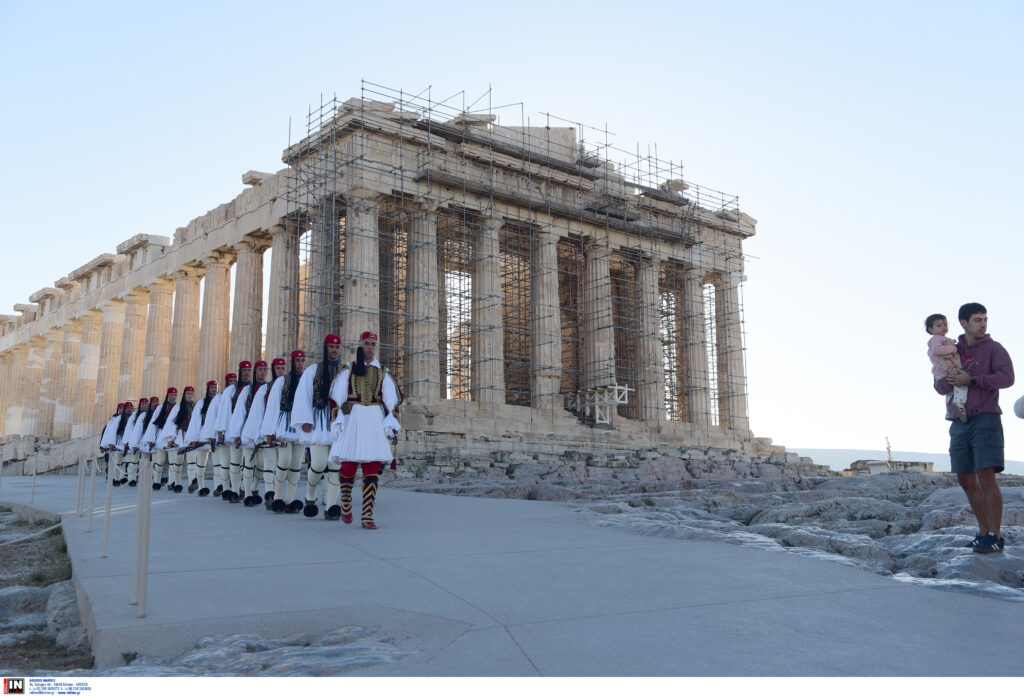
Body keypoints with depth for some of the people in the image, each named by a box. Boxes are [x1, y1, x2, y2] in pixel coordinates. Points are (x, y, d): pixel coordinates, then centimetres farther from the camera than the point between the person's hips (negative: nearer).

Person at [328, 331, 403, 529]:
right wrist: (338, 419, -6)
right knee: (348, 466, -2)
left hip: (375, 421, 1)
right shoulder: (348, 370, 11)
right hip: (353, 418, -1)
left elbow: (391, 400, 8)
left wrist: (391, 423, -3)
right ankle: (346, 503, 26)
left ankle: (367, 515, -4)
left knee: (372, 469, -6)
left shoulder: (383, 372, 14)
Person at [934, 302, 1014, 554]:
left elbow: (1007, 377, -14)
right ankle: (984, 533, 17)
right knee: (966, 480, 7)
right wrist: (949, 380, -13)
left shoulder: (993, 348, 2)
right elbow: (939, 386, 9)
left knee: (986, 476, -13)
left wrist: (972, 380, -17)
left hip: (985, 420, -5)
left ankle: (995, 536, -8)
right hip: (960, 422, 5)